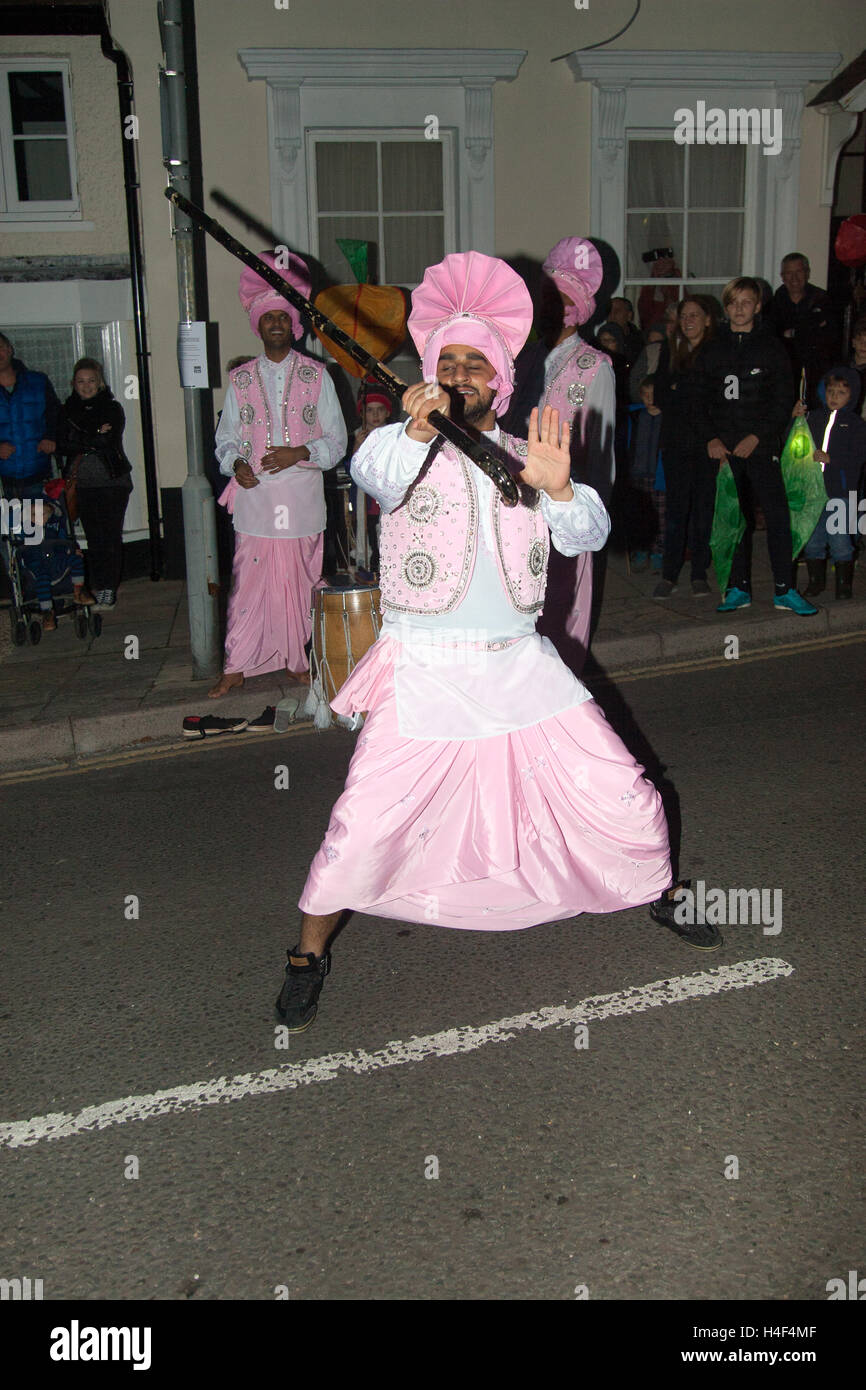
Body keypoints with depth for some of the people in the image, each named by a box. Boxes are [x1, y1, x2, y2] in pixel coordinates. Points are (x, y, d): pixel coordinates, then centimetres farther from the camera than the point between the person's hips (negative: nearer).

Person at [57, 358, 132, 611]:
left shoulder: (113, 408, 2)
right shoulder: (68, 410, 9)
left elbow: (109, 442, -12)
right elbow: (62, 445, -2)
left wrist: (79, 442, -7)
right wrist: (94, 438, -10)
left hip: (112, 482, -2)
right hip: (82, 484, 2)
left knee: (111, 536, -4)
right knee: (94, 538, 3)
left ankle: (109, 590, 1)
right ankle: (98, 589, 9)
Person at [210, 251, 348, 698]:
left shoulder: (316, 376, 6)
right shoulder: (240, 380, 10)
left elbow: (336, 440, 5)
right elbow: (226, 439, 13)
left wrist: (300, 453, -13)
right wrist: (236, 464, -8)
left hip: (302, 499, 0)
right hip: (254, 499, 1)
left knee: (301, 585, 4)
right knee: (248, 585, -1)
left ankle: (299, 661, 18)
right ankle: (236, 667, 8)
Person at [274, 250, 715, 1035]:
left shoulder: (524, 456, 11)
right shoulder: (407, 447, -1)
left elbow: (587, 536, -3)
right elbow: (375, 477, -26)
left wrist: (557, 488, -23)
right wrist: (417, 432, -46)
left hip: (520, 665, 4)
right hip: (422, 672, -3)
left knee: (620, 793, 7)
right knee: (364, 825, -11)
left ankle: (657, 891, 36)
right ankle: (311, 953, 13)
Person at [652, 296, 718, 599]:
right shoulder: (670, 353, 14)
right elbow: (660, 396, 9)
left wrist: (679, 392, -5)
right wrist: (694, 395, -5)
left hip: (708, 442, -2)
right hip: (676, 441, 2)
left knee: (704, 506, 0)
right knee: (675, 507, -1)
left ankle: (699, 575, 8)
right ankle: (669, 575, 3)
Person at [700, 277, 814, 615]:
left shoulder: (770, 346, 5)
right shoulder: (714, 347, 11)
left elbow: (784, 398, 1)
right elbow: (703, 397, 11)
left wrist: (758, 436, -9)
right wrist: (712, 437, -2)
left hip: (761, 445, -2)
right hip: (724, 447, 2)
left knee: (777, 515, -9)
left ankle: (784, 590, -4)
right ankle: (739, 588, 11)